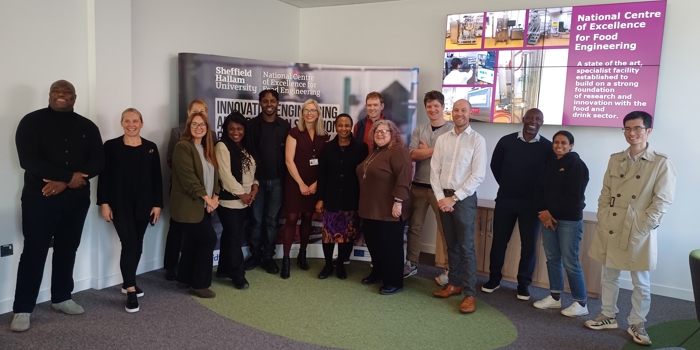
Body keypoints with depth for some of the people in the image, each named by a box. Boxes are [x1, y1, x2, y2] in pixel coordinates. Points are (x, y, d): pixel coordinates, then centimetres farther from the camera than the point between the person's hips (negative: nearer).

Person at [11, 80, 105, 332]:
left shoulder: (87, 127, 8)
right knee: (34, 251, -2)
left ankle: (61, 298, 25)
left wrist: (65, 183, -13)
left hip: (76, 198, 4)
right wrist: (69, 176, -19)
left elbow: (98, 162, 0)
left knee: (67, 249, 11)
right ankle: (22, 309, 8)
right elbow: (28, 160, -13)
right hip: (39, 197, -3)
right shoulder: (32, 121, -2)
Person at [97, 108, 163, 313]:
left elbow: (157, 178, 6)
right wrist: (104, 203, -9)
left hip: (143, 205, 4)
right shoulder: (111, 146, 0)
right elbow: (104, 176, -3)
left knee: (137, 245, 12)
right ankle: (131, 292, -6)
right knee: (129, 244, -11)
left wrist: (157, 204, 1)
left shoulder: (151, 148, 7)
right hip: (120, 205, -3)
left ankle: (128, 283, 31)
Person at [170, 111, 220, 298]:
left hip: (204, 205, 8)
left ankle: (185, 278, 26)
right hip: (190, 205, -8)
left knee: (193, 242, 13)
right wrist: (206, 198, -17)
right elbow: (188, 178, -19)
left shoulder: (207, 148, 14)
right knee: (209, 239, -10)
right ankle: (199, 284, 0)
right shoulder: (183, 147, -12)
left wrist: (215, 196, -3)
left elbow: (214, 174, 12)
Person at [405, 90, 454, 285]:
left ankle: (446, 268, 11)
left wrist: (425, 150, -7)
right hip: (418, 185, 5)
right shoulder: (419, 130, 10)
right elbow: (412, 154, -4)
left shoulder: (452, 130, -3)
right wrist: (436, 149, -12)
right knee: (414, 225, 12)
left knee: (444, 227, 1)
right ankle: (411, 263, 26)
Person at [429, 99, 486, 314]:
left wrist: (454, 198, -13)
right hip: (443, 197, 4)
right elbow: (435, 170, 5)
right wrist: (440, 197, -7)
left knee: (466, 247, -2)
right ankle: (454, 284, 27)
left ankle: (470, 294, 5)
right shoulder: (442, 139, 7)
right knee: (451, 245, 14)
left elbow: (478, 175, -11)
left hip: (464, 198, -4)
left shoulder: (477, 140, -6)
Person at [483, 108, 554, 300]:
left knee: (529, 244, 6)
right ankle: (494, 278, 23)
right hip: (505, 200, 1)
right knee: (499, 240, 8)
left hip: (532, 203, 0)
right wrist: (506, 185, 9)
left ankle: (523, 284, 20)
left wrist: (538, 194, 1)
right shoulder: (506, 141, -2)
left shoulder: (547, 147, -4)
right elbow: (495, 165, 9)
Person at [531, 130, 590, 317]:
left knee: (570, 262, -5)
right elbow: (539, 189, 9)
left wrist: (551, 212, -11)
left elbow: (573, 197, -14)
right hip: (548, 217, 7)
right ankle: (555, 297, 22)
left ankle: (581, 303, 7)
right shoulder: (550, 164, 14)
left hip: (569, 220, -6)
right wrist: (543, 212, -6)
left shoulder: (577, 165, -7)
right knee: (552, 258, 11)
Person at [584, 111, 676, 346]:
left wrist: (641, 228, -14)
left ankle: (636, 325, 23)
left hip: (639, 233, -4)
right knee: (609, 276, 15)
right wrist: (603, 221, 0)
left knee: (640, 282, 8)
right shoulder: (615, 160, 7)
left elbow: (662, 201, -9)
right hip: (611, 229, 4)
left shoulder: (661, 163, -7)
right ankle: (608, 316, 30)